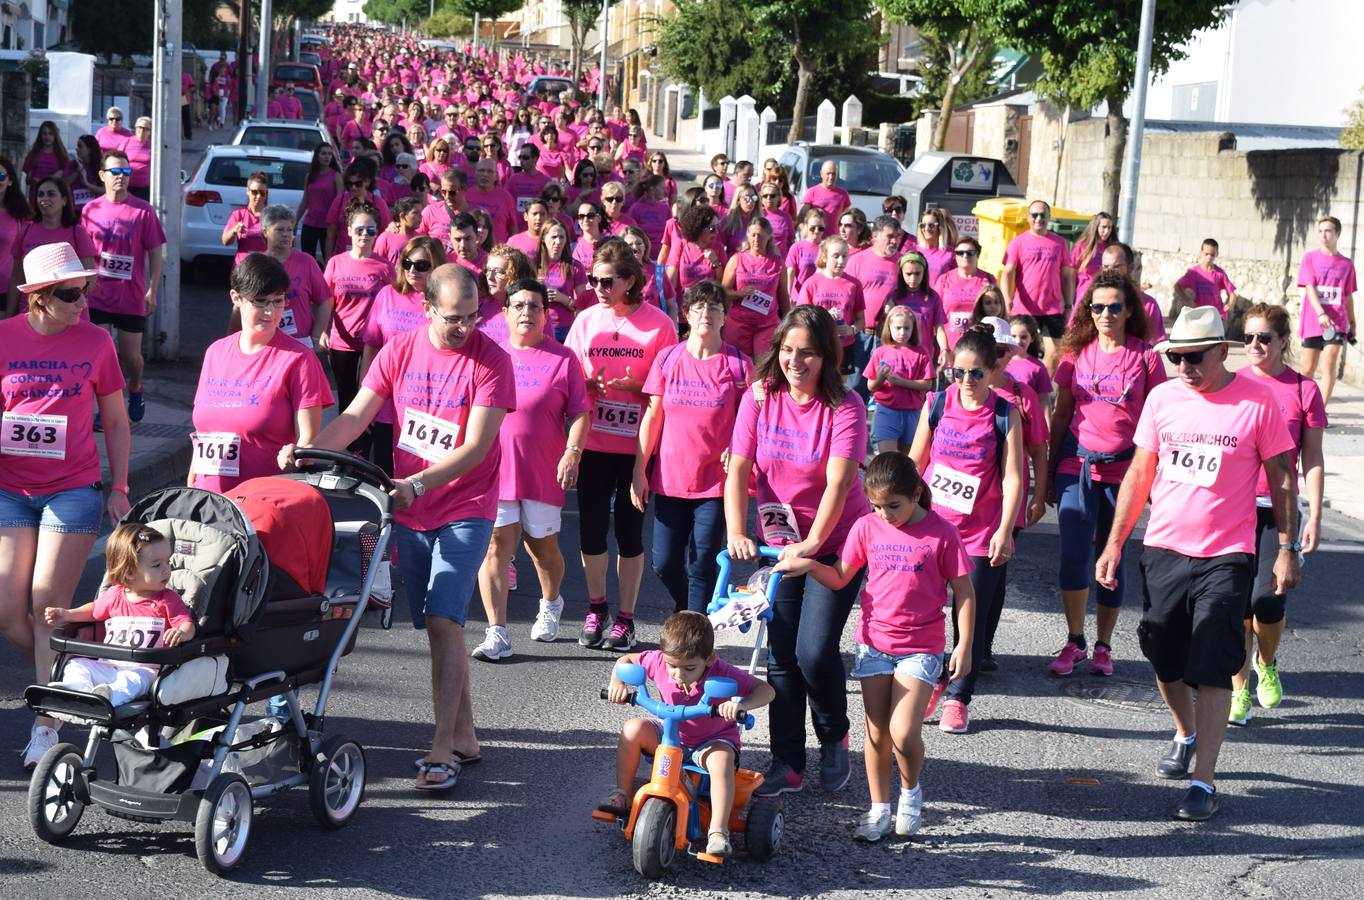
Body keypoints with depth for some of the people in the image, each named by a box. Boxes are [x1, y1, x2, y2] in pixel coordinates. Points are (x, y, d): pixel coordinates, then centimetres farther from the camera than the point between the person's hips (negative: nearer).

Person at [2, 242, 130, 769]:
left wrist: (119, 488, 4)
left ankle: (46, 726, 4)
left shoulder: (95, 342, -1)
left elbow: (115, 421, 8)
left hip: (73, 490, -1)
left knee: (48, 605, -4)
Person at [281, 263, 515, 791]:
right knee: (436, 627, 10)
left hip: (464, 511, -5)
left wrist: (418, 482, -28)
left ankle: (442, 750, -13)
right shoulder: (400, 352, 2)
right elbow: (356, 417, 0)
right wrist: (307, 451, -16)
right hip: (409, 513, 5)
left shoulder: (490, 361, -11)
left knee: (443, 621, -16)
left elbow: (475, 448, -17)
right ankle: (464, 737, 22)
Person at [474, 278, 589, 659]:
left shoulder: (562, 359, 1)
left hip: (543, 471, -1)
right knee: (496, 545, -6)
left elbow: (579, 412, 0)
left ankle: (550, 604, 42)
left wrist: (573, 451, -13)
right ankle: (497, 633, -6)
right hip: (493, 468, 1)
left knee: (542, 545, 13)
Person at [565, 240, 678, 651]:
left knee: (630, 531, 4)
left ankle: (625, 617, 16)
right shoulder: (586, 320, 4)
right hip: (593, 443, 3)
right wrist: (588, 384, -12)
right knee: (592, 528, 7)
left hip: (638, 445, -3)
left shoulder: (658, 323, -6)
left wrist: (635, 385, -20)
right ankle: (595, 609, 26)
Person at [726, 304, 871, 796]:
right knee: (780, 654, 4)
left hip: (836, 542, -4)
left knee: (815, 650, -12)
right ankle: (787, 764, 16)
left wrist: (812, 542, -36)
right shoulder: (760, 396, -5)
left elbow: (839, 483, -25)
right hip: (779, 542, 4)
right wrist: (737, 533, -24)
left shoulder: (845, 406, -15)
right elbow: (738, 470, -10)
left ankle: (834, 740, 16)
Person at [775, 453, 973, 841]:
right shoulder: (867, 527, 0)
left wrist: (964, 645, -7)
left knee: (904, 733, -13)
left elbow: (964, 592, -3)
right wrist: (808, 565, -10)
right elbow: (839, 578, 9)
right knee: (877, 732, 8)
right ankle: (879, 809, 22)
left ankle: (911, 791, 16)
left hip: (921, 648, -3)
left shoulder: (941, 533, -9)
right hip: (874, 642, 4)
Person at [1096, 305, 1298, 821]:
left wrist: (1287, 550, -3)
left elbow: (1280, 478, -1)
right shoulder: (1162, 398, 2)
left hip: (1226, 557, -4)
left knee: (1212, 672, -7)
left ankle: (1204, 783, -5)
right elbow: (1140, 474, 10)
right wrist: (1114, 543, 9)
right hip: (1163, 549, 4)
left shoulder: (1257, 402, -8)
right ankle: (1185, 734, 42)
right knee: (1166, 662, 15)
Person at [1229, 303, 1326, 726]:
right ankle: (1239, 692, 11)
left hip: (1278, 508, -1)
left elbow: (1313, 461, 3)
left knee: (1267, 600, -5)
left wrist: (1314, 518, -1)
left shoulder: (1303, 390, 0)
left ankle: (1266, 664, 27)